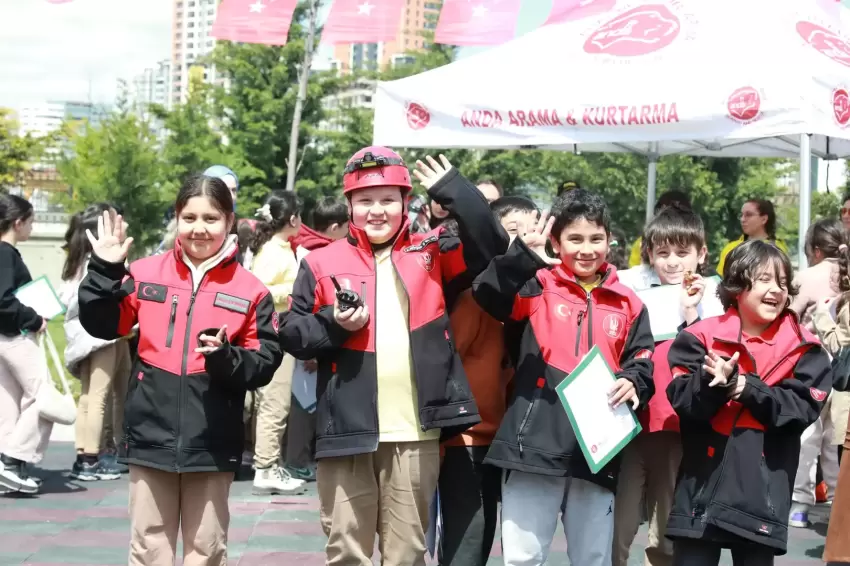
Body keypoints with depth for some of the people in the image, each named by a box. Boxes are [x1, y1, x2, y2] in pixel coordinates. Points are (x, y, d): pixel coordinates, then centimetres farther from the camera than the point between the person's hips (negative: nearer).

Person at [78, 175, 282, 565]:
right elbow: (102, 326, 7)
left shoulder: (250, 289, -2)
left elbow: (265, 363, -1)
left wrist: (227, 357, -19)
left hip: (212, 440, -1)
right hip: (152, 432, 1)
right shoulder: (146, 274, 4)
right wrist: (105, 270, -4)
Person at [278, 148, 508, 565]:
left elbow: (490, 248, -4)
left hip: (415, 432, 1)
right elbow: (290, 332, 7)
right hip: (347, 428, 0)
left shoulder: (430, 254, 8)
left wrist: (453, 191, -7)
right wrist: (333, 324, -11)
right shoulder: (322, 263, 6)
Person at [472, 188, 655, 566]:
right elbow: (487, 293, -16)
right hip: (535, 446, -3)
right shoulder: (538, 287, 1)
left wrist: (632, 384, -10)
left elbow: (643, 363, 13)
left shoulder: (627, 304, 10)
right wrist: (523, 255, -32)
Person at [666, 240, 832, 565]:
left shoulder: (804, 349, 3)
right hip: (701, 488, 0)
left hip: (762, 496, 1)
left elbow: (803, 408, -8)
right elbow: (681, 400, -6)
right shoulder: (702, 337, 1)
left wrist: (744, 387, -16)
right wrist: (714, 383, -26)